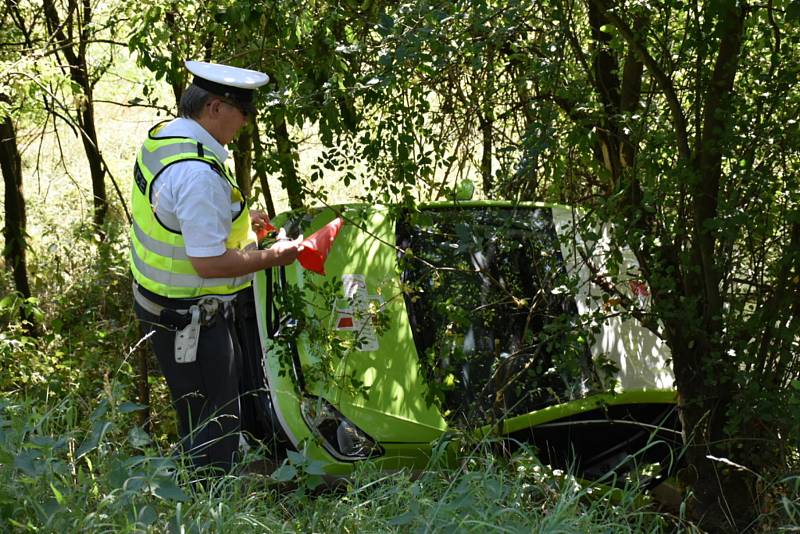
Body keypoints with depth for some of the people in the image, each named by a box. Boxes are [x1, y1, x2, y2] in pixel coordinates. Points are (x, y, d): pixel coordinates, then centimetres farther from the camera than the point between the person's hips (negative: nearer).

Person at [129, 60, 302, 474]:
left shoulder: (161, 137, 3)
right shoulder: (198, 173, -29)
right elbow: (209, 263, -29)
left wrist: (239, 219, 13)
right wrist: (271, 257, -16)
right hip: (193, 322, -10)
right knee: (214, 430, 0)